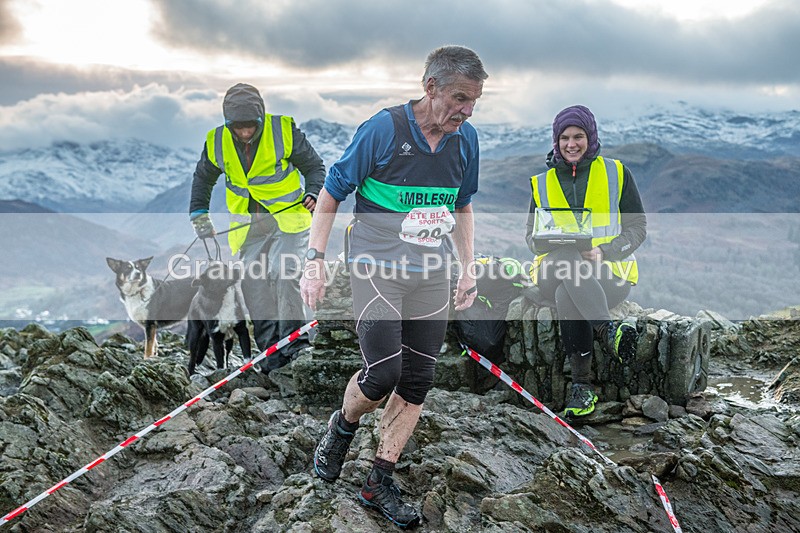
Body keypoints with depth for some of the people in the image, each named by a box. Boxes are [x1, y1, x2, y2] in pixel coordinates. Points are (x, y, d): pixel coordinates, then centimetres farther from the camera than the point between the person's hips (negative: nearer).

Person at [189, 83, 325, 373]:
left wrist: (313, 193, -15)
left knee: (283, 274, -20)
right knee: (253, 283, -3)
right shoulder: (216, 142, -1)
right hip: (247, 226, 4)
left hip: (288, 216, -3)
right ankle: (270, 348, 6)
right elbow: (203, 178, 19)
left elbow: (314, 166, 2)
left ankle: (293, 341, -8)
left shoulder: (284, 131, -11)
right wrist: (198, 212, 12)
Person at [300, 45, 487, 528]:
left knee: (417, 384, 4)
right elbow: (330, 196, -6)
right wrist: (315, 261, -11)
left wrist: (469, 267, 15)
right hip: (376, 269, -5)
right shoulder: (383, 129, -12)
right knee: (382, 375, -14)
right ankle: (343, 426, 20)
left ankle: (380, 482, 18)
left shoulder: (466, 139, 3)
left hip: (432, 277, 5)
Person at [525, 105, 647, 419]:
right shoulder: (542, 183, 17)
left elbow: (637, 228, 6)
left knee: (568, 296, -37)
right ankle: (608, 331, -45)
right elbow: (532, 233, 18)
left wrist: (604, 252, -14)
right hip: (554, 272, 2)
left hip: (610, 272, -2)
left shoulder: (617, 174, 10)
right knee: (567, 260, -38)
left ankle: (582, 386, -31)